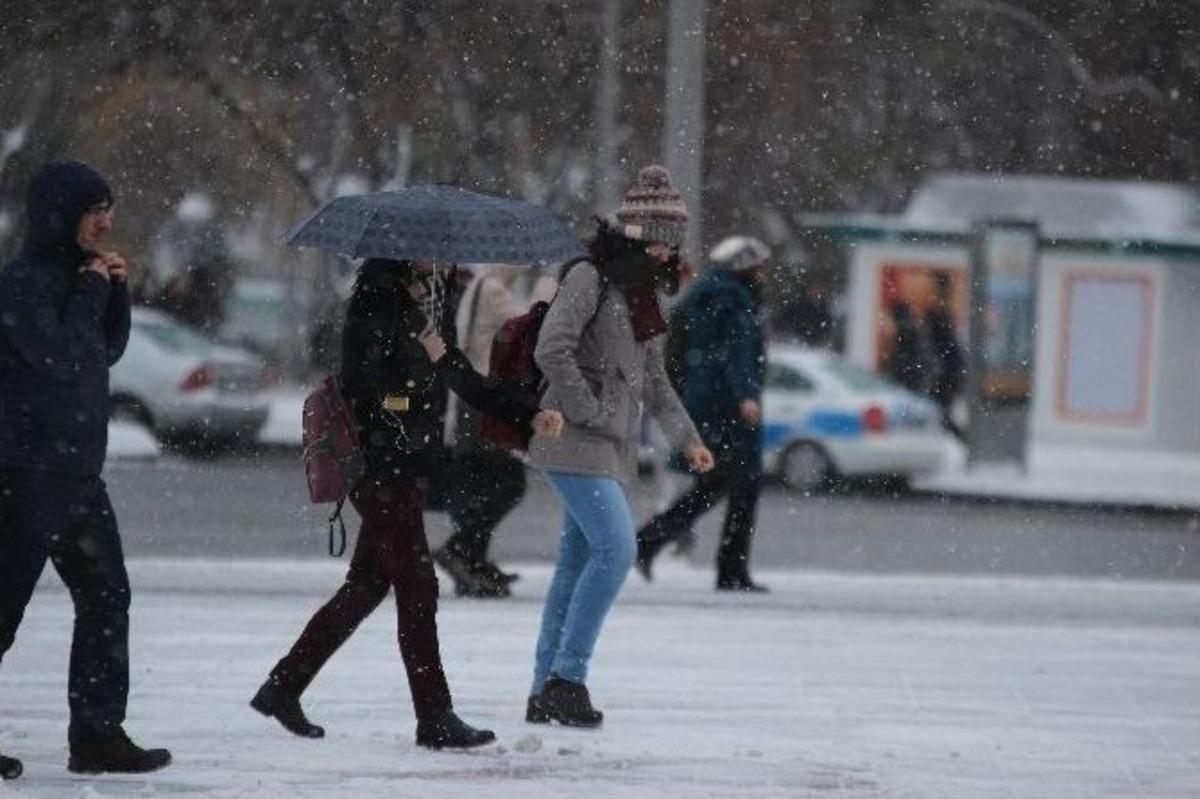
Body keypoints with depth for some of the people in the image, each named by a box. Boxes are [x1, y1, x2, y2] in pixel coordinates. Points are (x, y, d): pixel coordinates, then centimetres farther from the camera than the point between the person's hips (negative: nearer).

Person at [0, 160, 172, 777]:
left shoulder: (74, 274, 15)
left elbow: (106, 351, 21)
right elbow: (59, 356, -21)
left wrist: (116, 293, 7)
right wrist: (92, 291, -12)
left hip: (78, 471, 9)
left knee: (106, 598, 9)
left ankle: (98, 733, 13)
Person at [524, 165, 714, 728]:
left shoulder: (643, 291, 17)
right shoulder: (590, 279, -10)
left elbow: (653, 378, 25)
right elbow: (552, 351, -20)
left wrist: (686, 438, 18)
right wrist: (591, 414, -17)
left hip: (613, 447, 9)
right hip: (575, 443, -9)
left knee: (578, 562, 8)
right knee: (615, 549, -17)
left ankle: (546, 692, 10)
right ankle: (567, 677, -13)